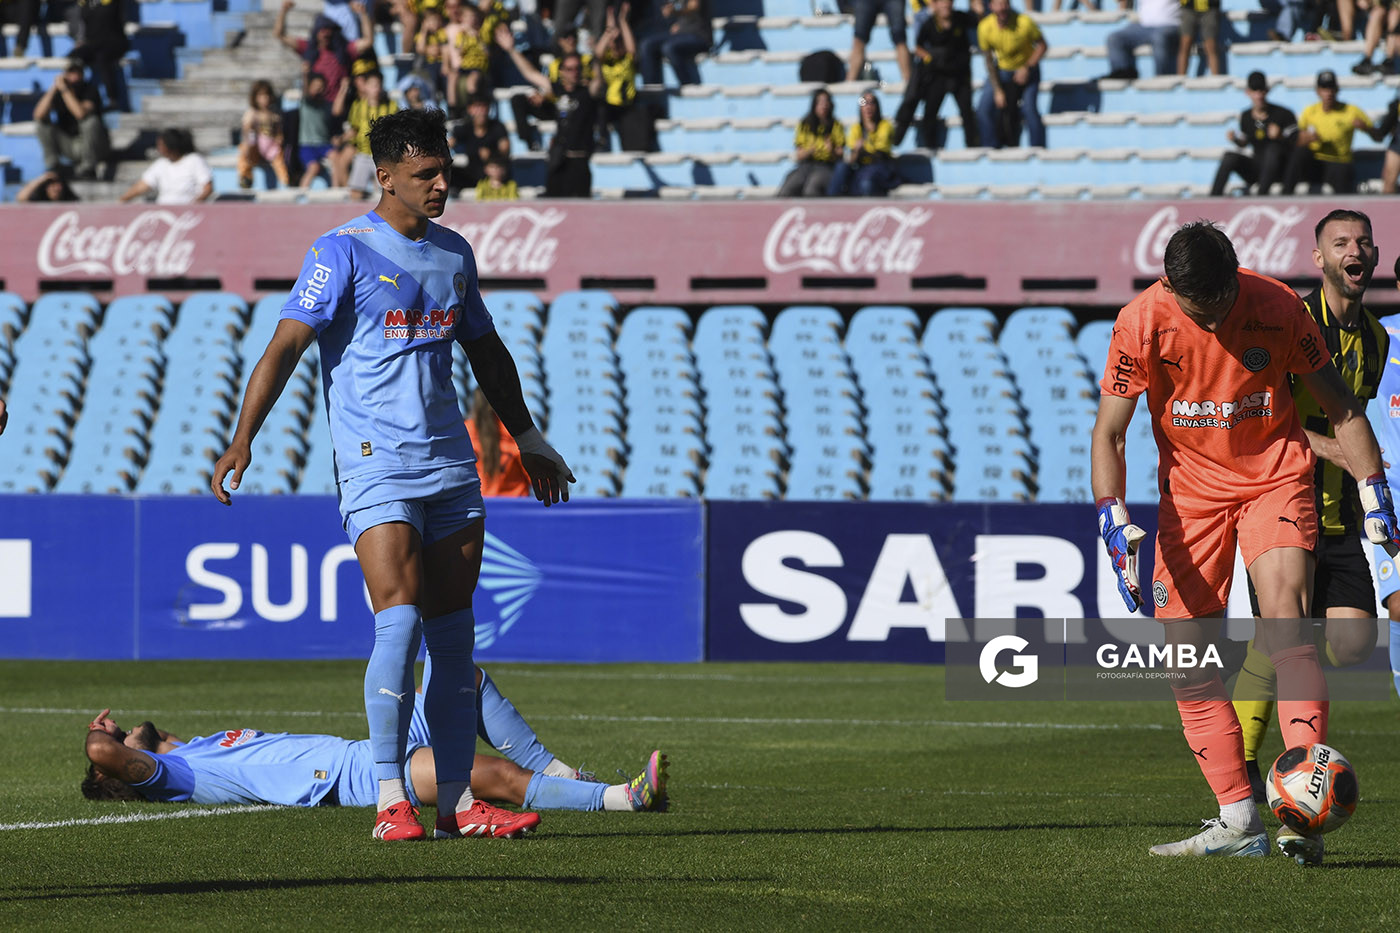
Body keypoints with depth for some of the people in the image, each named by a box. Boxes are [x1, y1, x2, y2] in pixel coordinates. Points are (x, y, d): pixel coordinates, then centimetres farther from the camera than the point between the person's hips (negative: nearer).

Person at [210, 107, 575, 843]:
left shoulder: (453, 254, 14)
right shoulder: (343, 251, -6)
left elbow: (485, 351, 27)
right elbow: (287, 343, -11)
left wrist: (528, 439, 34)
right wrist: (242, 438, -20)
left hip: (450, 463, 6)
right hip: (376, 464, -6)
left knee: (453, 630, 4)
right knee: (399, 621, -15)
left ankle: (456, 801, 7)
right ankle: (389, 801, -9)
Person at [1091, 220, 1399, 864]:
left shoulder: (1277, 307, -15)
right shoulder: (1141, 323, -14)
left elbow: (1339, 407, -2)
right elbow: (1108, 432, -7)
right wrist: (1115, 524, -19)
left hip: (1275, 478, -2)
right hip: (1190, 489, 2)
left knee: (1284, 617, -24)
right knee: (1189, 664, -3)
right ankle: (1238, 820, 6)